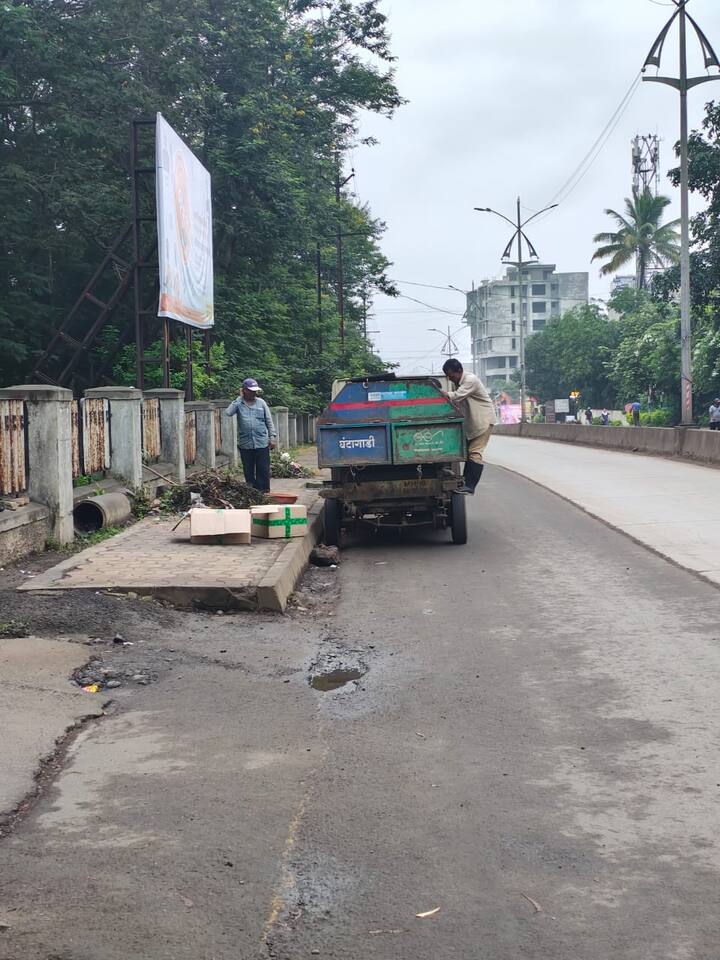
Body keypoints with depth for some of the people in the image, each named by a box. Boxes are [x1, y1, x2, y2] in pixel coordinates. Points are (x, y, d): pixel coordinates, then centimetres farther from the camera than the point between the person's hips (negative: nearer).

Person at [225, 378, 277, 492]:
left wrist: (272, 437, 2)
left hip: (262, 444, 0)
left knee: (263, 470, -1)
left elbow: (269, 421, 9)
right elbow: (228, 413, -14)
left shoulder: (261, 402, 7)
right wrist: (240, 398, -7)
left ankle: (263, 492, 5)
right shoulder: (238, 403, 4)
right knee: (248, 471, 5)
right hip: (245, 444, 0)